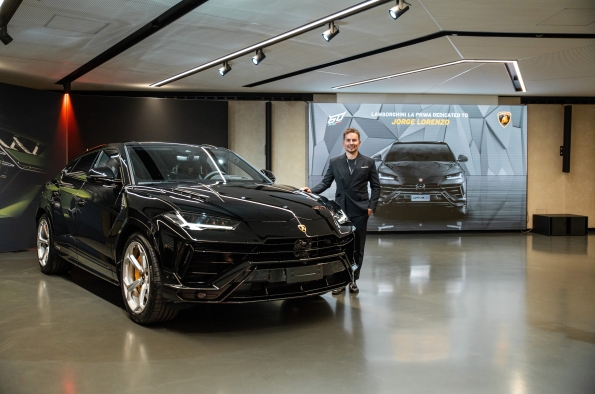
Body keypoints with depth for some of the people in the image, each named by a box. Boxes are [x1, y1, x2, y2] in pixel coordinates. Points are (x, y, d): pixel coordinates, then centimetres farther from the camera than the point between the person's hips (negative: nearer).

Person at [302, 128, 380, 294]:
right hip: (340, 210, 1)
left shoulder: (368, 162, 4)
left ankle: (353, 280, 18)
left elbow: (376, 186, 4)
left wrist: (371, 206, -6)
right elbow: (325, 182, 5)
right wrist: (311, 190, -12)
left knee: (357, 248, 7)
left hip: (360, 211, 0)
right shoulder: (334, 162, 6)